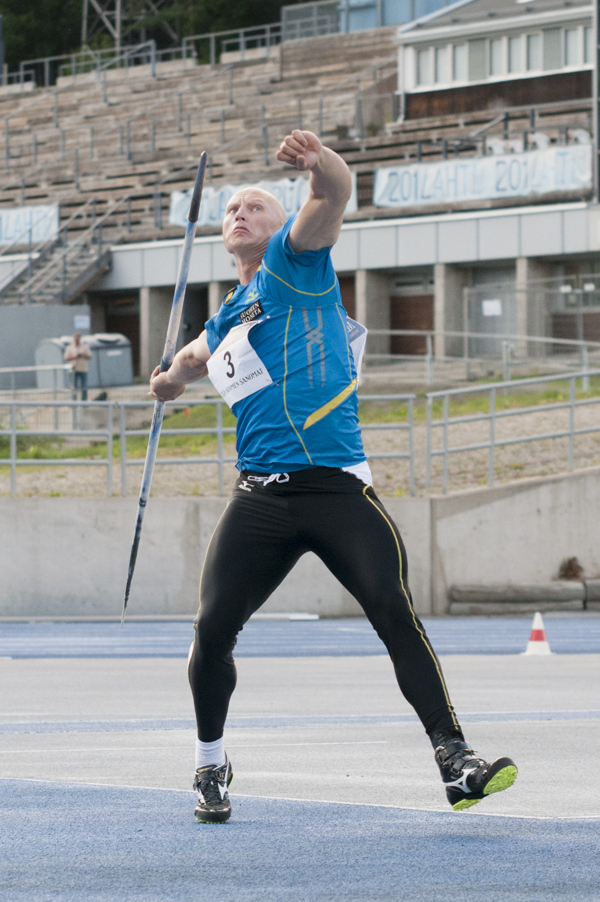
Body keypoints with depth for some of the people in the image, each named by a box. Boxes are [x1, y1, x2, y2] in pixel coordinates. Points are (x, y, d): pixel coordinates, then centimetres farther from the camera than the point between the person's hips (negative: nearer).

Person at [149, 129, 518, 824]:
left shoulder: (294, 261, 7)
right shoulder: (225, 320, 23)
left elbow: (331, 200, -15)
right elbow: (201, 352, 49)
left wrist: (323, 164, -37)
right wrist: (175, 375, 29)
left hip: (337, 490, -5)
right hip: (259, 499, 5)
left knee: (396, 616, -18)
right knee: (212, 630, -4)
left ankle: (456, 764, -17)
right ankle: (211, 766, 17)